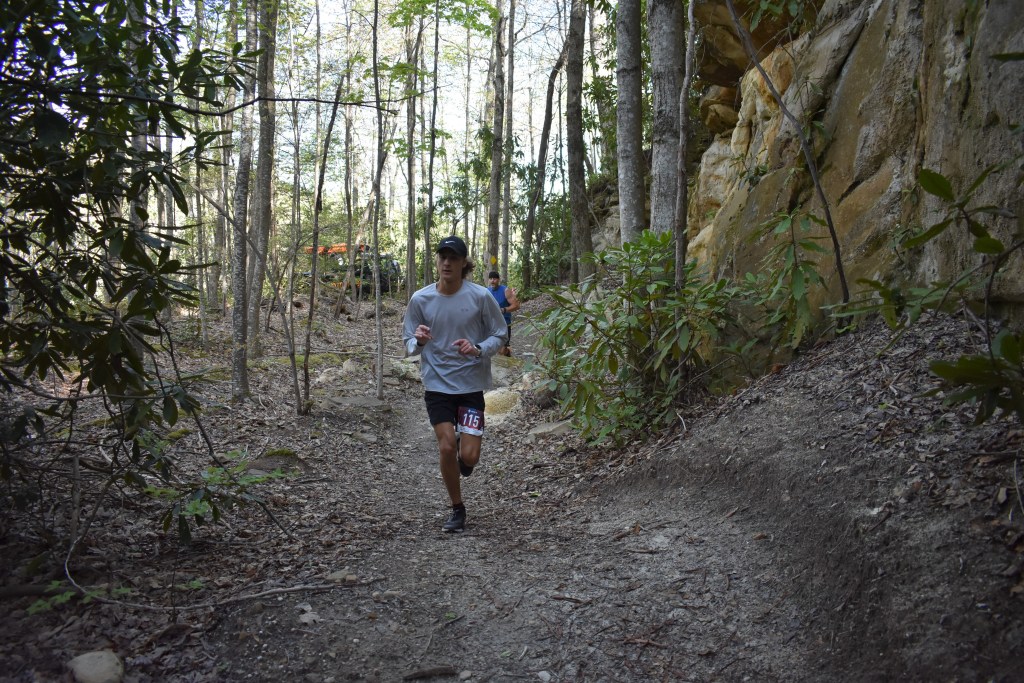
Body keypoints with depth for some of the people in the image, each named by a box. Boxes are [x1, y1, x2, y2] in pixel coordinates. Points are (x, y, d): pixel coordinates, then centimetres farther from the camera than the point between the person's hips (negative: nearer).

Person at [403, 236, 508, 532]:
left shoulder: (481, 296, -8)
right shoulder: (420, 299, -4)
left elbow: (500, 336, 1)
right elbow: (409, 344, 4)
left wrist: (478, 349, -19)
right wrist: (418, 342, -20)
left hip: (472, 384, -1)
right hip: (436, 384, 1)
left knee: (468, 456, -6)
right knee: (447, 447, -7)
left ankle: (463, 454, 35)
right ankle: (457, 509, 18)